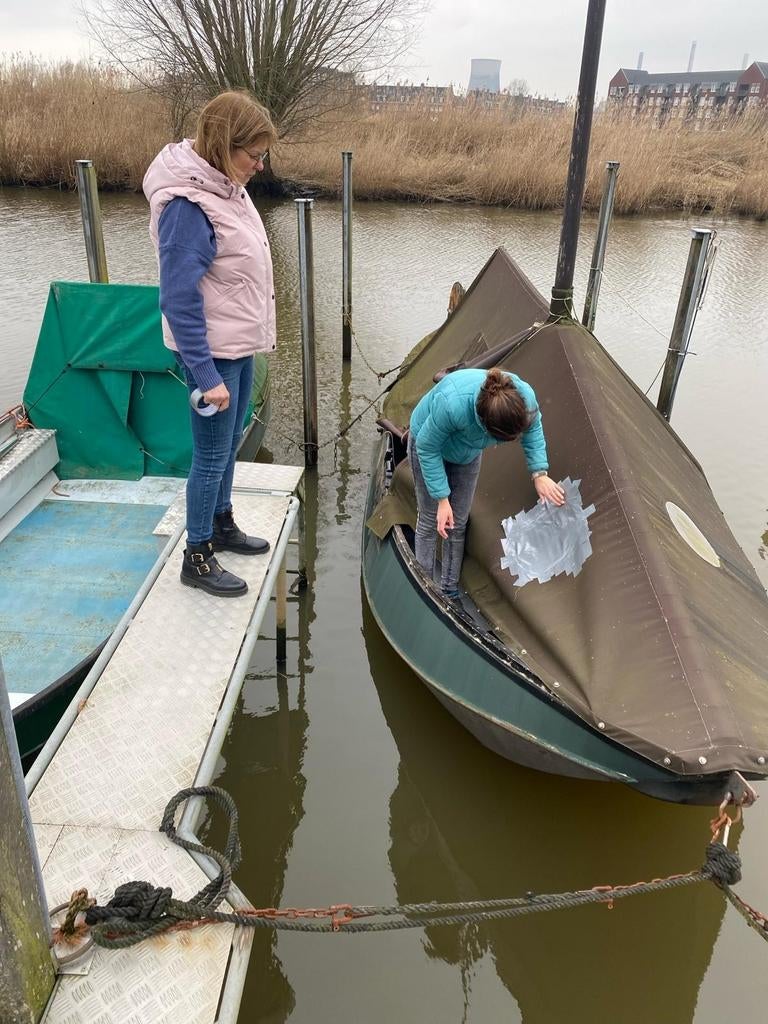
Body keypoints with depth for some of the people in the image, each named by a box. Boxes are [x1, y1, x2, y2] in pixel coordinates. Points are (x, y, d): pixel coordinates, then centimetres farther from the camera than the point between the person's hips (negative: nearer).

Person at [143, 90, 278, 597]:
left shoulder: (225, 185, 5)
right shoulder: (188, 206, -23)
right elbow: (180, 301, -23)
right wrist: (206, 376, -23)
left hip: (241, 345, 9)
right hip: (214, 352, -9)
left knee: (230, 445, 21)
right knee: (212, 456, 3)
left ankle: (222, 526, 40)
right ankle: (197, 558, 19)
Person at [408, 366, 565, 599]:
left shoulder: (524, 395, -34)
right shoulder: (451, 404, -48)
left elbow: (533, 429, -8)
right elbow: (427, 448, -29)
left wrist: (539, 473, -15)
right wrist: (442, 499, -27)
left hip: (467, 452, 4)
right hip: (429, 443, -4)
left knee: (459, 523, 8)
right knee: (430, 521, -1)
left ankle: (449, 591, 22)